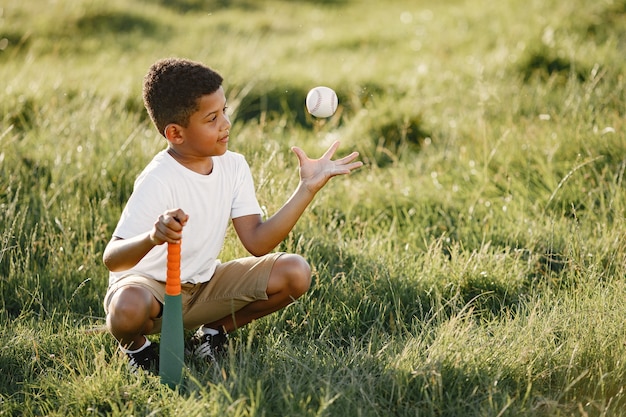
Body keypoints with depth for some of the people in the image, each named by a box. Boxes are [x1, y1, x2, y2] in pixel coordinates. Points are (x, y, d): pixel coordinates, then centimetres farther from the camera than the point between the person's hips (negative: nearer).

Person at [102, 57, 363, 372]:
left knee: (295, 273, -12)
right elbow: (112, 259, -31)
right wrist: (152, 238, -53)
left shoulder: (233, 166, -5)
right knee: (128, 309, -42)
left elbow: (257, 242, -10)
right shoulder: (158, 181, -26)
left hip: (204, 286, 6)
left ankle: (214, 331, 9)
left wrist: (308, 188, -15)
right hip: (150, 287, -6)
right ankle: (136, 345, -2)